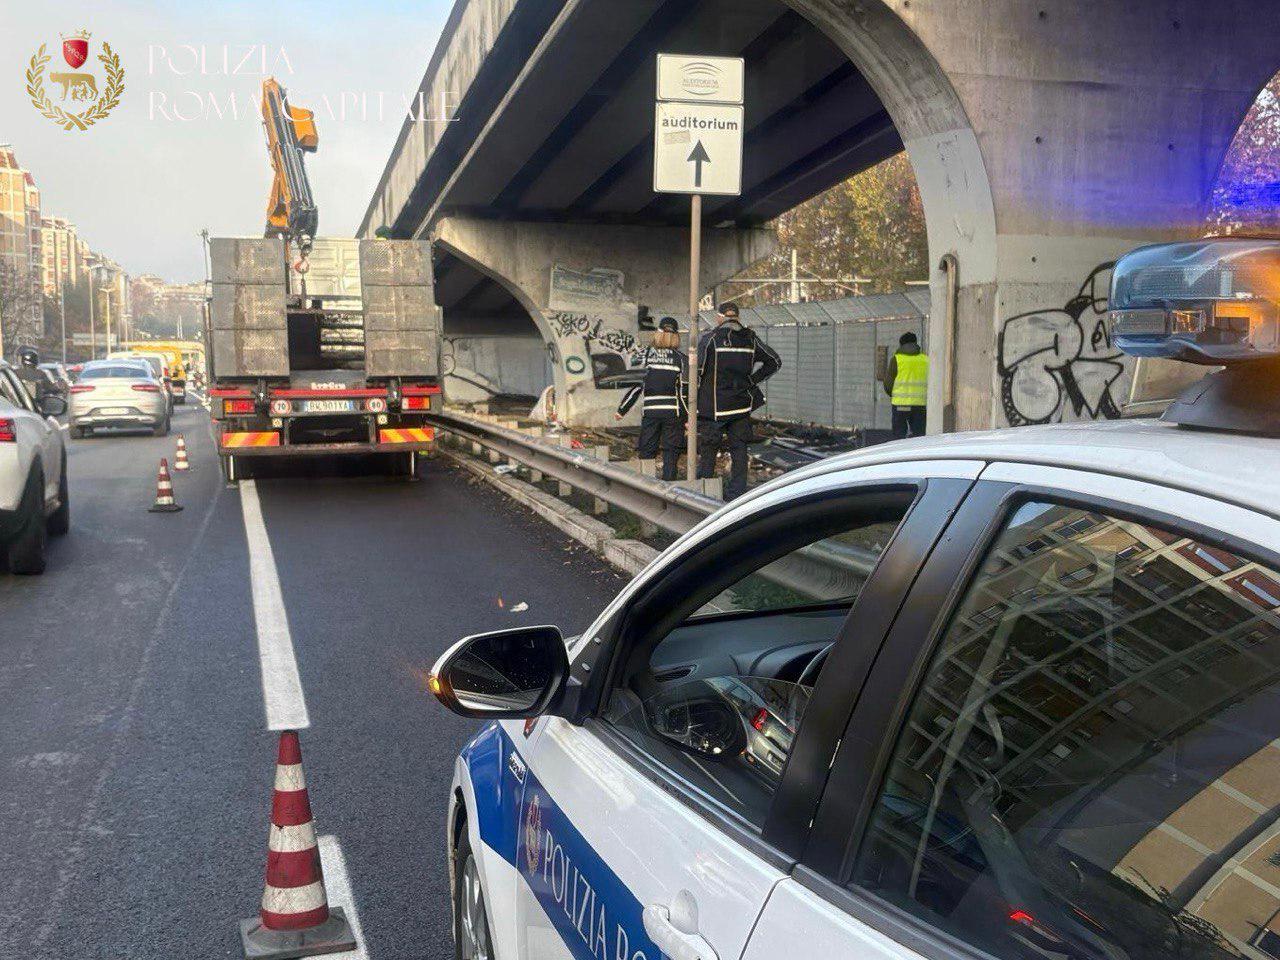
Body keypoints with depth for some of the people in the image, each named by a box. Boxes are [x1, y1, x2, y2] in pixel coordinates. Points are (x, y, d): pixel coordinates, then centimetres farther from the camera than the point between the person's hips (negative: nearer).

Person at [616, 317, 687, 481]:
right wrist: (688, 417, 5)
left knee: (646, 450, 9)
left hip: (650, 411, 1)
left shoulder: (646, 355, 1)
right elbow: (684, 391, -3)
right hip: (673, 412, -1)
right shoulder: (681, 358, -1)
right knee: (671, 450, 8)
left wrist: (621, 410, 7)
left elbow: (635, 384, 0)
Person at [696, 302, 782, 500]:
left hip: (714, 407, -3)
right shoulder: (750, 339, 5)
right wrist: (753, 380, 9)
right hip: (742, 405, 3)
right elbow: (775, 361, 9)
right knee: (739, 448, 9)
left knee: (708, 447, 7)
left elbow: (697, 372, -8)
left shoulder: (710, 339, -8)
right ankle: (737, 492, 9)